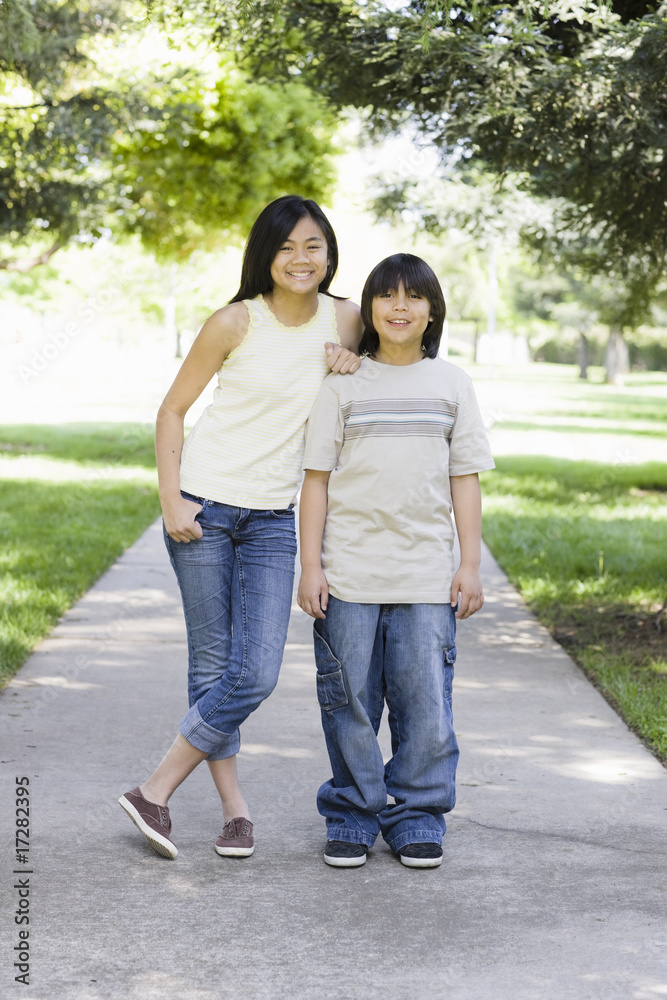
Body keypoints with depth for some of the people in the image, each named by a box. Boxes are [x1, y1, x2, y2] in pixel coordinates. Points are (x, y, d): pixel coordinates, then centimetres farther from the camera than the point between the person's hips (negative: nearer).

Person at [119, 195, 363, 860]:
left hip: (273, 518, 4)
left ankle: (154, 793, 6)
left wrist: (348, 365, -2)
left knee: (257, 673, -6)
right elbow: (173, 409, 0)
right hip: (204, 509, -3)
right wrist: (171, 499, -10)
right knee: (212, 664, 0)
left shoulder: (344, 319, 4)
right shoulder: (236, 322, -6)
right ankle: (235, 809, 12)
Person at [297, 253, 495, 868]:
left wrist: (470, 565, 4)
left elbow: (465, 479, 9)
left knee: (426, 702, 0)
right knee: (350, 701, 3)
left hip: (428, 578, 1)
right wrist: (310, 566, -2)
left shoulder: (451, 385, 9)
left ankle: (416, 816, 15)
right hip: (348, 575, -1)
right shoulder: (343, 385, 4)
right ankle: (353, 815, 17)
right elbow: (317, 477, 4)